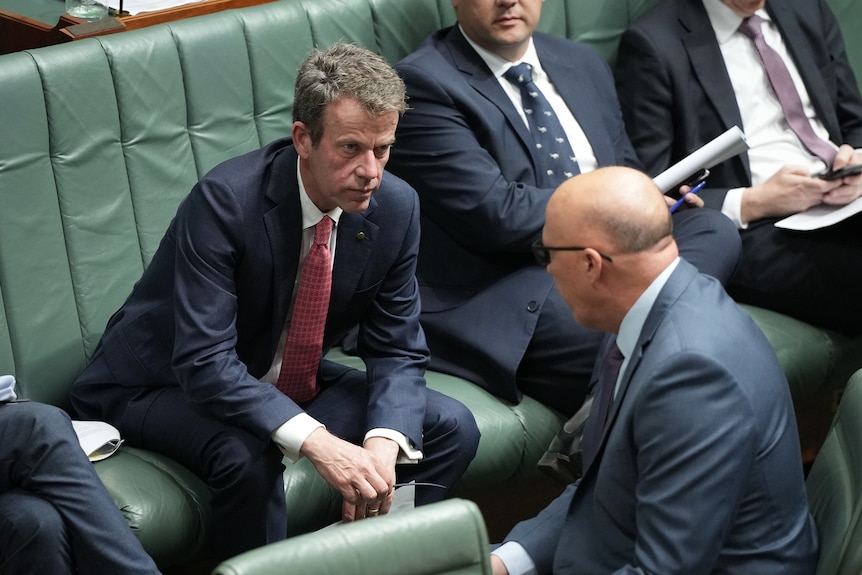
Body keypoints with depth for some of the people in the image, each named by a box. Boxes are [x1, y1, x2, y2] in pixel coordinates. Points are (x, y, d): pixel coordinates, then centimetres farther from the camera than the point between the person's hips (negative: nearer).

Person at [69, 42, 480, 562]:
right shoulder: (225, 201, -30)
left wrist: (384, 442, -27)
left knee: (452, 428, -8)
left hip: (290, 385, 6)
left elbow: (398, 351, -6)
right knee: (247, 456, -37)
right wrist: (317, 442, -46)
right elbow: (204, 362, -35)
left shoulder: (396, 207, -12)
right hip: (166, 386, -6)